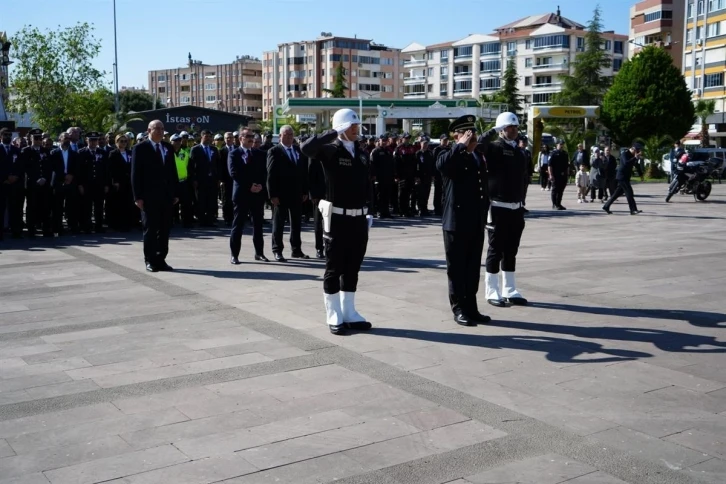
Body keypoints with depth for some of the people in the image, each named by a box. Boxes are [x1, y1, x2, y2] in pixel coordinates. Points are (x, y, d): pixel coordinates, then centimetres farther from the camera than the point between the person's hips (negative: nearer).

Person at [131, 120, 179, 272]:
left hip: (166, 195, 5)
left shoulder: (168, 148, 11)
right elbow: (136, 174, -6)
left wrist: (175, 193, 6)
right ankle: (150, 261, 8)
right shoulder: (140, 148, -3)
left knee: (164, 229, 7)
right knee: (150, 229, 2)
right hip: (149, 196, -5)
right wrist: (138, 196, -12)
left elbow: (173, 171, 12)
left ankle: (161, 259, 13)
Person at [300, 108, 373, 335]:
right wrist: (333, 133, -22)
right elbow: (306, 147, -27)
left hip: (359, 218, 6)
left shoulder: (361, 154, 12)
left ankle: (349, 313, 23)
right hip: (337, 218, -6)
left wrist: (368, 211, 10)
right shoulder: (331, 151, -7)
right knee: (334, 268, 3)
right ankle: (334, 316, 12)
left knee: (352, 268, 13)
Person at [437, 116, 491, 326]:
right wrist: (461, 146, -22)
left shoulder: (479, 159, 16)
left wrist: (484, 216, 19)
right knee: (457, 268, 2)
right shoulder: (451, 158, -7)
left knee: (473, 268, 12)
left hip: (476, 224, 7)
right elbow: (440, 164, -33)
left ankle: (471, 308, 20)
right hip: (456, 223, -7)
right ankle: (459, 309, 9)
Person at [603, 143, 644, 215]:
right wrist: (635, 158, -33)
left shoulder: (632, 156, 13)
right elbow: (626, 163, -30)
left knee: (618, 193, 11)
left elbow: (637, 165, 20)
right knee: (629, 192, -13)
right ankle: (633, 210, -15)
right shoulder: (624, 154, -13)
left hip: (626, 177, 9)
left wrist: (641, 174, 11)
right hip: (622, 177, -9)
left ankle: (606, 206, 18)